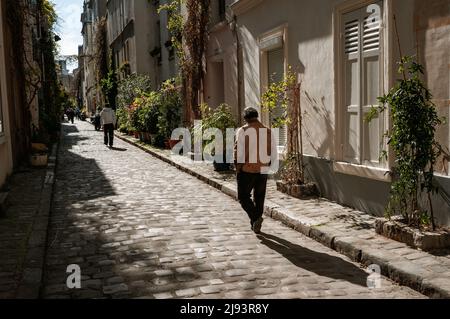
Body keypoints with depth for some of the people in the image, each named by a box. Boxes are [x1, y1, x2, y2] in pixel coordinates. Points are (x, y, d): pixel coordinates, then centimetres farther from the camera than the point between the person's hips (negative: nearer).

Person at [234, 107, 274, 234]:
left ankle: (256, 217, -14)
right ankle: (256, 226, 19)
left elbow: (238, 151, -10)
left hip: (247, 169, -4)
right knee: (259, 198, 13)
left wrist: (237, 168, -1)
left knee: (244, 196, 6)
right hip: (263, 170, 4)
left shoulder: (243, 131, -7)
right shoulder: (268, 131, 5)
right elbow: (272, 152, 6)